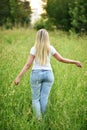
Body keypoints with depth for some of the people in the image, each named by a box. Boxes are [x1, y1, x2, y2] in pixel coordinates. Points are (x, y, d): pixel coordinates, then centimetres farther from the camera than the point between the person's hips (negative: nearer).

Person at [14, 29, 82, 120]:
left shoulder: (34, 49, -8)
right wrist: (75, 62, 15)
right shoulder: (50, 48, -1)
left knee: (36, 99, 6)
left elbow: (28, 65, -12)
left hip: (36, 74, -2)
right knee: (44, 98, 7)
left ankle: (38, 120, 1)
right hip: (48, 74, 2)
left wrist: (19, 77, -11)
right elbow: (61, 59, 3)